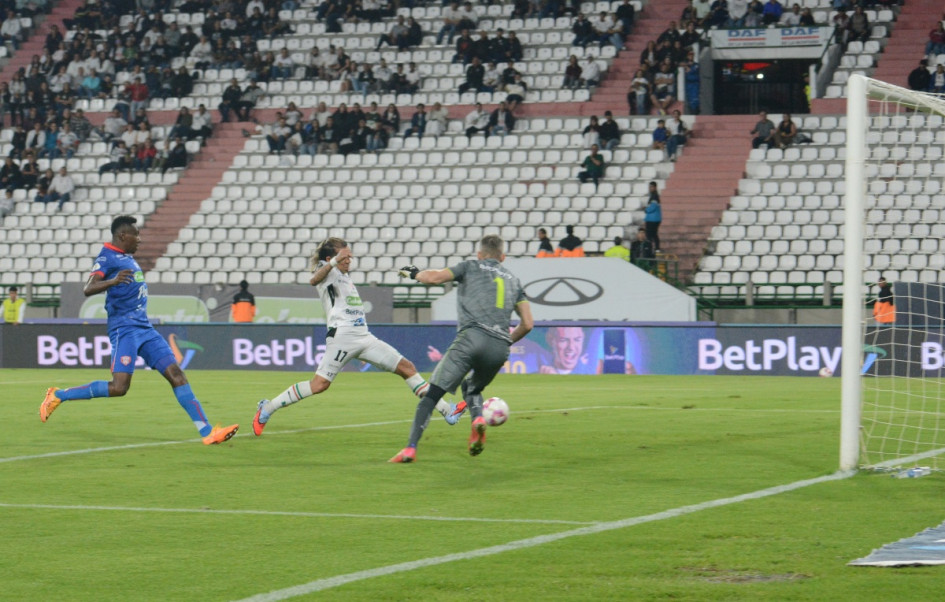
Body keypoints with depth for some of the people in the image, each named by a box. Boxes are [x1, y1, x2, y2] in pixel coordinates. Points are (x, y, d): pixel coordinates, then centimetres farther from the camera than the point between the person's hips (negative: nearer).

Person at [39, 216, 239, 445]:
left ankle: (207, 432, -4)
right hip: (124, 328, -9)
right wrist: (113, 281, -38)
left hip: (144, 327, 9)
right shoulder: (108, 257, -8)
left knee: (176, 374, -1)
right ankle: (58, 396, -3)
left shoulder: (127, 257, 19)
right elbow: (88, 289, -23)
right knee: (119, 387, -18)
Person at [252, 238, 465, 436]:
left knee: (406, 367, 4)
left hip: (363, 336, 8)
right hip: (342, 336, -8)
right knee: (320, 384, -17)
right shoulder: (327, 271, -2)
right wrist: (333, 263, -42)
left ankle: (446, 410, 4)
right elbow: (314, 280, -28)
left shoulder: (345, 276, 24)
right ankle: (267, 408, -5)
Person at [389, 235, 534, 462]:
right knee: (472, 388, 29)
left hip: (472, 336, -4)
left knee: (432, 393, -2)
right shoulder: (513, 280, 26)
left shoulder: (472, 266, 16)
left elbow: (434, 277, 4)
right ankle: (478, 418, -5)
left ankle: (411, 448, -15)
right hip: (500, 349, 4)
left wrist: (413, 273, 25)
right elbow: (527, 324, 21)